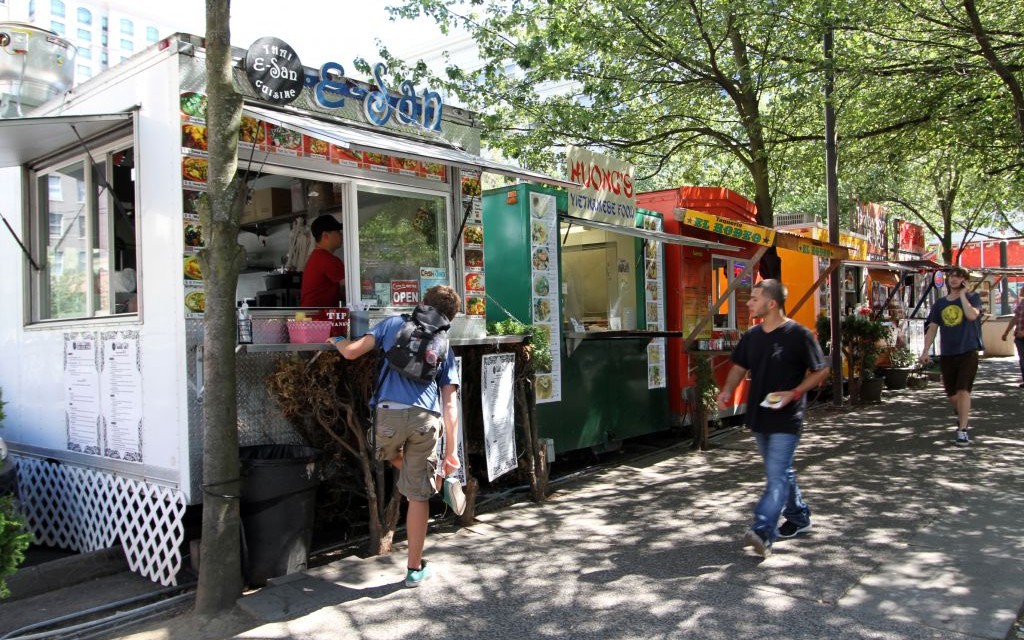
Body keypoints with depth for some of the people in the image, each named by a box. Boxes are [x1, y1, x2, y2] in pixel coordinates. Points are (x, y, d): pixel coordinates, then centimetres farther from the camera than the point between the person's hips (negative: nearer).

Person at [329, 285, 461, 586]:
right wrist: (450, 451, 16)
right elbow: (450, 404, 15)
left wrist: (337, 340, 33)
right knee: (417, 496, 11)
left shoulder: (395, 323, 19)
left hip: (389, 413, -1)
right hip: (425, 418, 1)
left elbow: (352, 351, 10)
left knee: (393, 455, 36)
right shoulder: (445, 348, 22)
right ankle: (415, 569, 20)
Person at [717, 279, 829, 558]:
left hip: (787, 418, -7)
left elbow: (820, 371, -7)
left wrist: (794, 393, -19)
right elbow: (740, 367, 15)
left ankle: (762, 532, -15)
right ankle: (799, 517, 37)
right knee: (781, 472, 19)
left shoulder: (798, 335, -13)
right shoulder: (752, 336, 6)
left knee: (776, 476, -11)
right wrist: (728, 390, -4)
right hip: (759, 416, 7)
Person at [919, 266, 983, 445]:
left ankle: (962, 430, -11)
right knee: (952, 395, 12)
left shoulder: (973, 297, 0)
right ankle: (963, 416, 43)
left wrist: (962, 294, -13)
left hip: (968, 352, -4)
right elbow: (932, 329, 9)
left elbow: (972, 315, -21)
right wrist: (926, 351, 0)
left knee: (963, 390, -16)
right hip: (947, 355, 4)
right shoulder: (940, 303, 10)